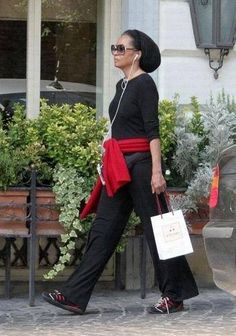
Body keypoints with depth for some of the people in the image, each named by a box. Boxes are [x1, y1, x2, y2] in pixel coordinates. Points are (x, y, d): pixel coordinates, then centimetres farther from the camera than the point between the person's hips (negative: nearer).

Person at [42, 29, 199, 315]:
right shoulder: (122, 85, 15)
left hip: (140, 163, -9)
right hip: (119, 168, 9)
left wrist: (156, 171, -21)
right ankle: (74, 296, 4)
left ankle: (174, 296, 9)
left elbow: (152, 131, -16)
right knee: (104, 229, 5)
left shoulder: (144, 84, -10)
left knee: (155, 227, -1)